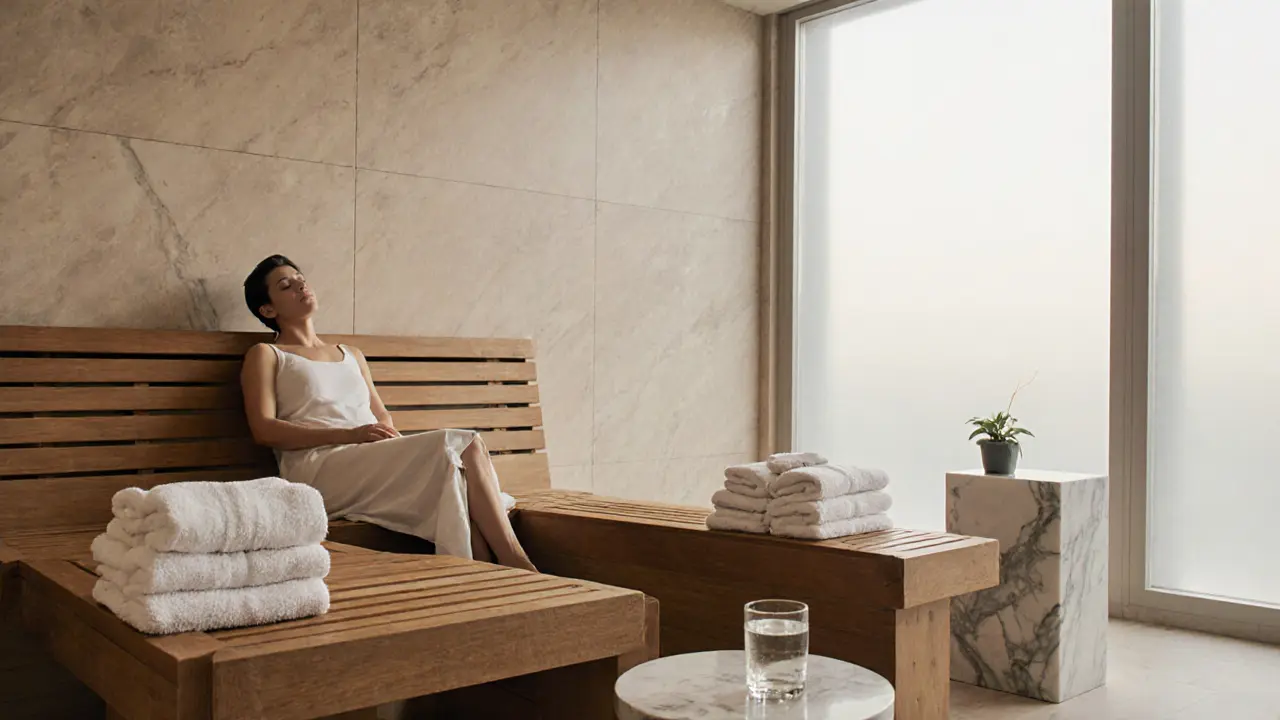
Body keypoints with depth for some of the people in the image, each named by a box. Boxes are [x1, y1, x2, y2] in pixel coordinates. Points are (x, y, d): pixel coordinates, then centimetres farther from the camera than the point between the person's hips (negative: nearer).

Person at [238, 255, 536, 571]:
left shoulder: (352, 355, 32)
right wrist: (349, 434, -14)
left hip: (375, 465, 6)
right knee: (460, 445, -27)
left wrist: (397, 440, -3)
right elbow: (264, 429, -2)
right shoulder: (265, 355, 14)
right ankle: (517, 565, -30)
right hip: (319, 468, -5)